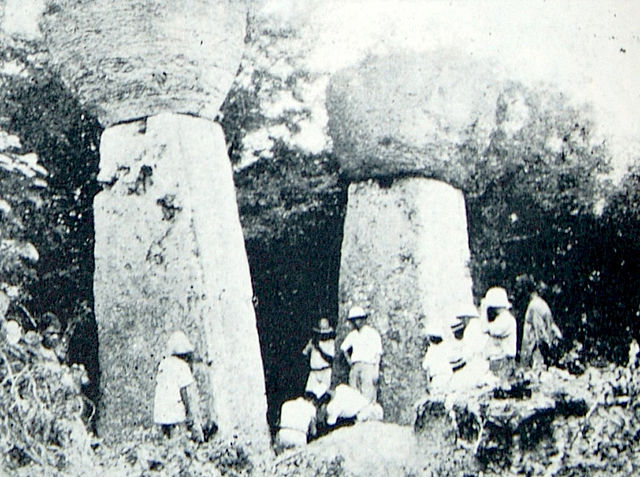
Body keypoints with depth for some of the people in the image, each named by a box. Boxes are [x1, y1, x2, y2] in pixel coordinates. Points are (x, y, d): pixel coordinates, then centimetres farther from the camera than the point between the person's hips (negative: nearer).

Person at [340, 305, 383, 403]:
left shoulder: (372, 333, 1)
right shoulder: (352, 335, 16)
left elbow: (378, 353, -3)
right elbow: (343, 348, 30)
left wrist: (376, 372, -10)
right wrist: (349, 360, 16)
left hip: (368, 366, -6)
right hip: (355, 367, 6)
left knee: (368, 397, -13)